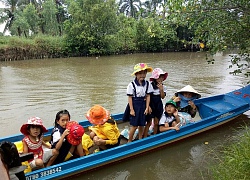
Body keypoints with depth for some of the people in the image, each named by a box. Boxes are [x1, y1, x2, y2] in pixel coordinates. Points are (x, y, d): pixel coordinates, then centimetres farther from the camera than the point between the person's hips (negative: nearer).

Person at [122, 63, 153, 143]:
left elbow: (148, 96, 2)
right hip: (135, 106, -4)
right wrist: (131, 109, -12)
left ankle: (140, 139, 32)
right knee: (134, 125, 0)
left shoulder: (147, 84, 0)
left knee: (142, 124, 13)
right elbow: (130, 97, -10)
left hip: (143, 106, 4)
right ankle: (129, 141, 18)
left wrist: (147, 108, -2)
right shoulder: (132, 85, -12)